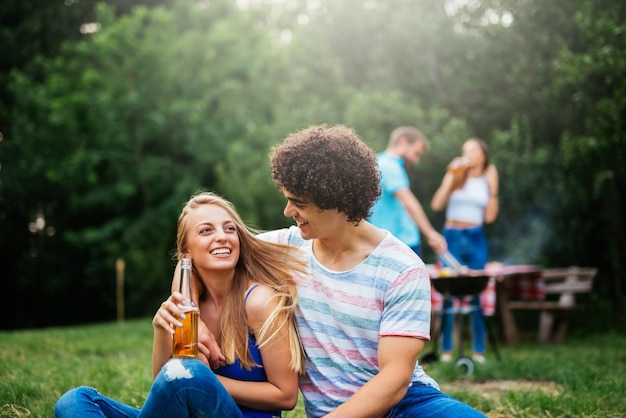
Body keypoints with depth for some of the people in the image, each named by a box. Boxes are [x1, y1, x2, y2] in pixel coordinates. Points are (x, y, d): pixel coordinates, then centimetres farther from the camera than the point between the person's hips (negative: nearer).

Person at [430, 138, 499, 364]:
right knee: (448, 292, -4)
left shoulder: (488, 178, 10)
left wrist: (493, 188, 0)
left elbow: (490, 217, 4)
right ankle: (446, 349, 2)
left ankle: (479, 351, 7)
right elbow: (436, 205, -5)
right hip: (452, 237, -1)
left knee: (477, 293, 1)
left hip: (476, 239, 1)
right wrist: (451, 179, -6)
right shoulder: (455, 176, 7)